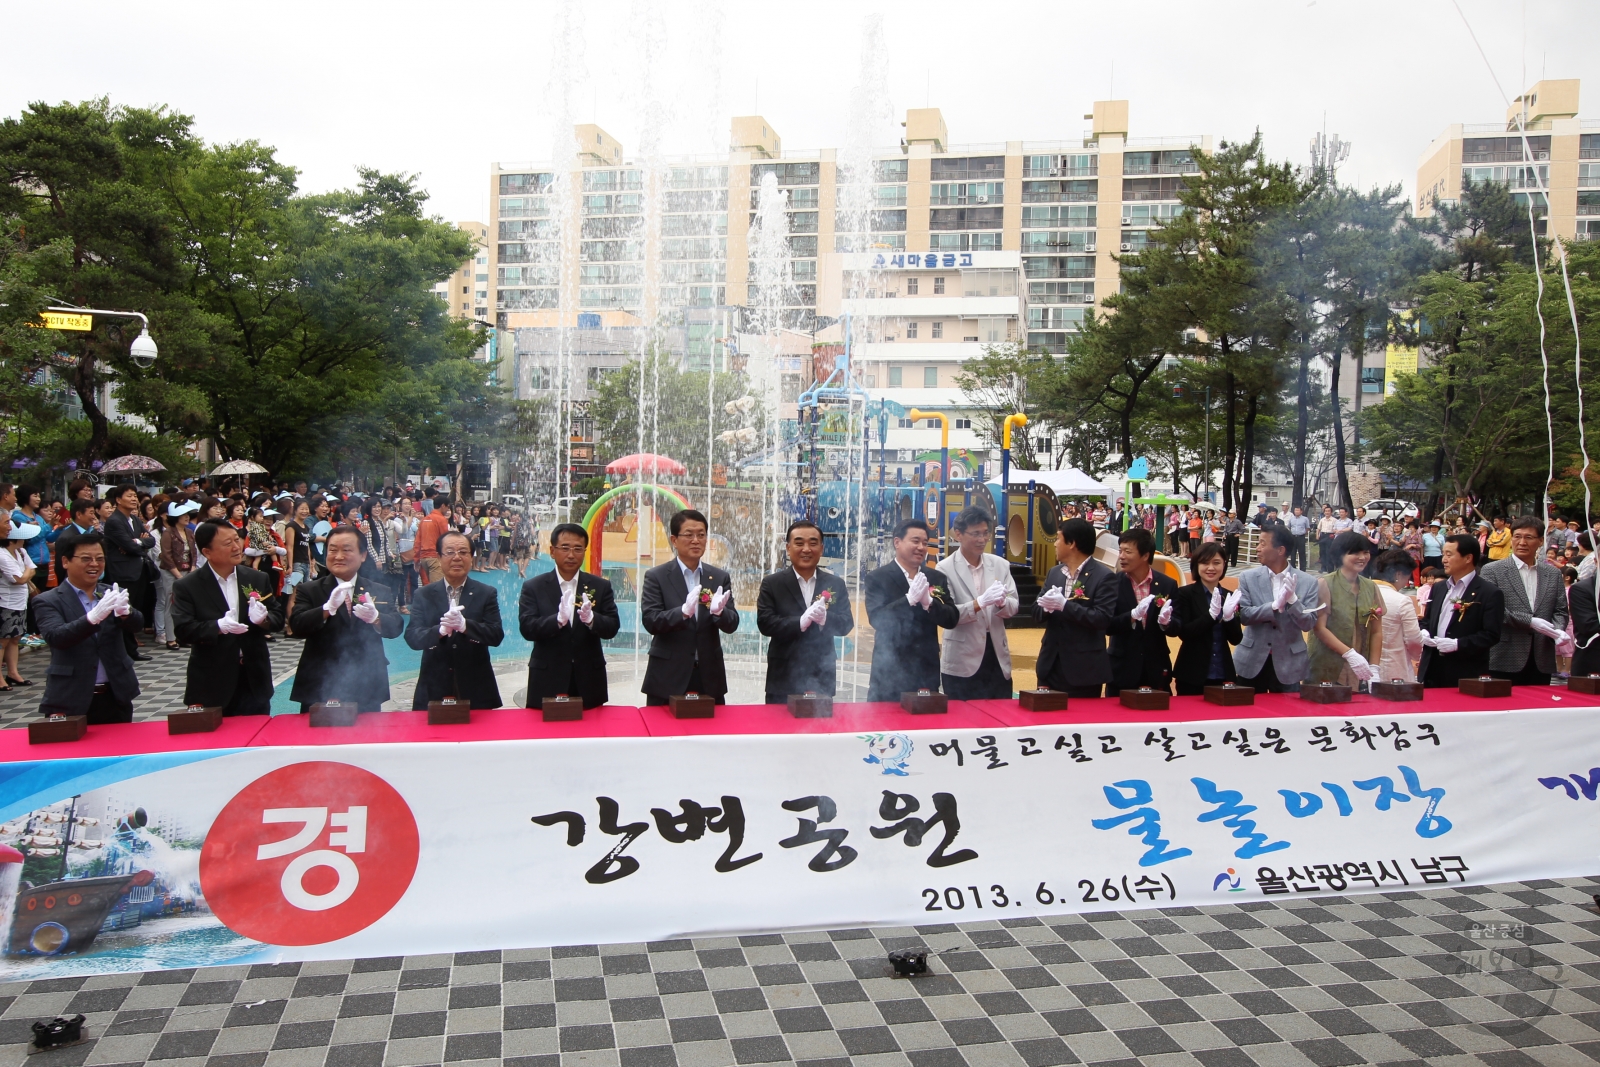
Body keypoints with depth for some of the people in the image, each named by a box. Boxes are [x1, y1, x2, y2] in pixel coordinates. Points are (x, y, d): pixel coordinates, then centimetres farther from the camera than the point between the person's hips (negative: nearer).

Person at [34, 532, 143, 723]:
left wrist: (124, 610, -30)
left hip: (116, 699, 3)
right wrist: (94, 617, -35)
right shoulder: (47, 601, -2)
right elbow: (56, 637, -19)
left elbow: (137, 625, -7)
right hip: (70, 702, -3)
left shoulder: (113, 594, 8)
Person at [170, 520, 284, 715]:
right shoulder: (187, 586, -3)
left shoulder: (258, 579, 7)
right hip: (211, 687, -3)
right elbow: (182, 630, -11)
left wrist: (264, 618, -16)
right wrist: (219, 626, -27)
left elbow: (278, 618, 7)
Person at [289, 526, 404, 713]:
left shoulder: (379, 591, 9)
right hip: (319, 691, -1)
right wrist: (328, 608, -26)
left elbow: (395, 626, -4)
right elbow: (297, 626, -10)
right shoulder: (309, 590, 5)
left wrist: (375, 618, -25)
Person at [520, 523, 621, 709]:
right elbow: (527, 628, -9)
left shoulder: (601, 586, 4)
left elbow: (612, 627, -3)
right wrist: (558, 619, -28)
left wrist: (591, 618, -24)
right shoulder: (533, 587, 1)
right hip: (548, 682, -1)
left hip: (589, 682, 1)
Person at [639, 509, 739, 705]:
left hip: (709, 677, 3)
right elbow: (650, 621, -12)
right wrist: (684, 611, -29)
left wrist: (719, 610, -22)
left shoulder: (720, 577, 7)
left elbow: (732, 625, 1)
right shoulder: (656, 577, -2)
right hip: (668, 677, -3)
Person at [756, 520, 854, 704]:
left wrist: (824, 618, -21)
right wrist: (801, 621, -23)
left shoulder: (836, 584, 6)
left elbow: (846, 624, 0)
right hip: (784, 678, -2)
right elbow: (765, 623, -10)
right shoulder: (771, 583, 0)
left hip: (822, 677, 2)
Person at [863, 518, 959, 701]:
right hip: (889, 672, -4)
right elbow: (876, 619, -15)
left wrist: (928, 602, -16)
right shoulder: (877, 578, -3)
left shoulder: (937, 578, 8)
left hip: (926, 671, 4)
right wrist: (910, 599, -23)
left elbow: (952, 619, 1)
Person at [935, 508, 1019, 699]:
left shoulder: (1000, 565, 6)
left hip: (997, 657, 4)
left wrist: (1001, 601, -20)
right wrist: (980, 602, -28)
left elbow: (1014, 607, 3)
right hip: (961, 663, -4)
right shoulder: (945, 568, -7)